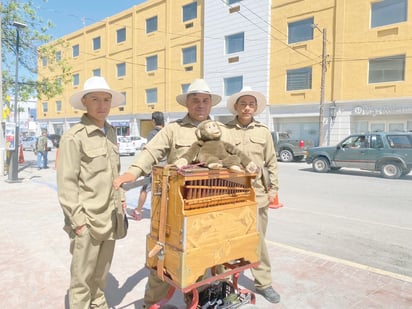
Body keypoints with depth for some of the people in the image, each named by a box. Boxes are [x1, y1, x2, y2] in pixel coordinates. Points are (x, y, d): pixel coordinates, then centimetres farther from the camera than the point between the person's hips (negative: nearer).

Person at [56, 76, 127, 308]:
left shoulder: (111, 132, 8)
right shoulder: (74, 137, -13)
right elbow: (66, 183, -14)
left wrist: (120, 198, 13)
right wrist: (77, 220, -14)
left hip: (110, 217, 6)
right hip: (88, 219, -6)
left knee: (102, 272, 20)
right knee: (82, 276, 8)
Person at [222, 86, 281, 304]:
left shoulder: (263, 131, 7)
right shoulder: (225, 131, -2)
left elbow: (271, 163, 10)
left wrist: (273, 188, 6)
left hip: (257, 194, 2)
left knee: (257, 239, 9)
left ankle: (263, 283, 25)